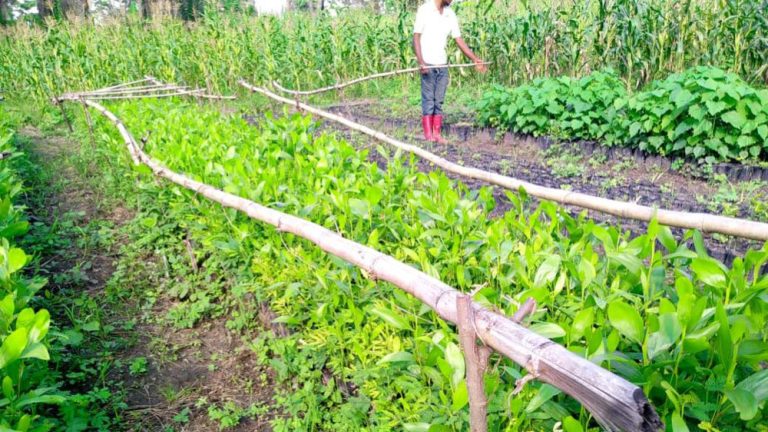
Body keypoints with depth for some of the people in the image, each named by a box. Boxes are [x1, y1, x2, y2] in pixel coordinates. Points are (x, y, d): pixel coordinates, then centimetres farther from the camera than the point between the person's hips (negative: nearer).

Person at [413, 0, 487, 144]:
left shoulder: (450, 14, 9)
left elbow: (459, 39, 9)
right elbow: (416, 37, -7)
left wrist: (475, 59, 0)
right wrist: (421, 62, -18)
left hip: (442, 65, 5)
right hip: (427, 64, -5)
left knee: (439, 101, 4)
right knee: (428, 100, -3)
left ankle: (437, 134, 7)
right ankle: (428, 135, 0)